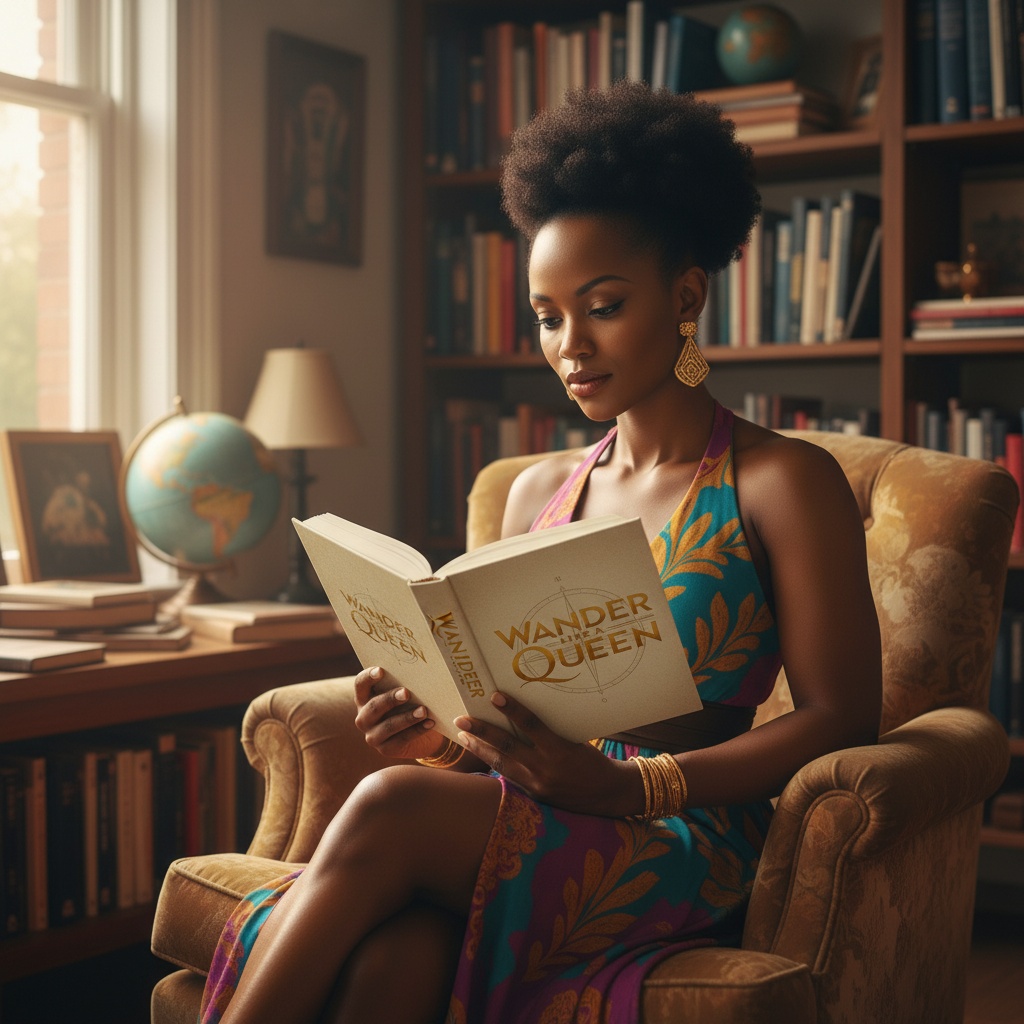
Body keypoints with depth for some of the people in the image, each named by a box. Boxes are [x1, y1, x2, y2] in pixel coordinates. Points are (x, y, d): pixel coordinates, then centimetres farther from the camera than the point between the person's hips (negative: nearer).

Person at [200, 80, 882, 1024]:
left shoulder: (785, 481, 1)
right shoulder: (539, 492, 18)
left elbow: (842, 718, -7)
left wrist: (625, 786, -19)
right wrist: (437, 735, -5)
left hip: (684, 842, -4)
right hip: (535, 829, 4)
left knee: (391, 807, -30)